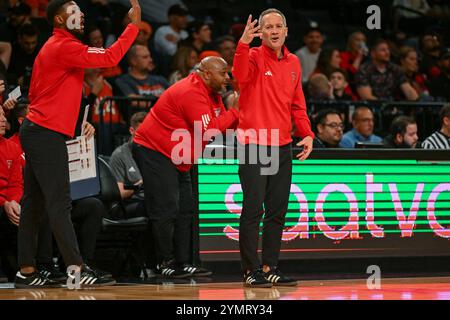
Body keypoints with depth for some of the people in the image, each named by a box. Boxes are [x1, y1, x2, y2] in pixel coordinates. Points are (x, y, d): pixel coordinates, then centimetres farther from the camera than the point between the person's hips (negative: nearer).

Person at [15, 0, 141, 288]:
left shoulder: (52, 47, 18)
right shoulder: (65, 47, -13)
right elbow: (110, 58, -20)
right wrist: (134, 25, -14)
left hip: (37, 132, 10)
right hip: (47, 134, -10)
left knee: (33, 205, 8)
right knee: (60, 204, -12)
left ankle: (26, 272, 9)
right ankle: (77, 269, -15)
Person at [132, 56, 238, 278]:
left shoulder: (210, 93, 11)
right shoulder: (191, 93, -22)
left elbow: (221, 123, 6)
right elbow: (208, 130, -28)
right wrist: (234, 112, -21)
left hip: (177, 159, 11)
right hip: (154, 151, -11)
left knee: (184, 210, 9)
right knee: (166, 210, -10)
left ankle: (182, 263, 11)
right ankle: (166, 263, -5)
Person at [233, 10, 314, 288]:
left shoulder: (293, 63, 13)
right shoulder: (254, 57, -5)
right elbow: (241, 76, -28)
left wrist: (307, 133, 7)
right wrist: (244, 45, -43)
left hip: (283, 147, 6)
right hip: (253, 145, -6)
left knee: (278, 212, 9)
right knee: (253, 210, -6)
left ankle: (270, 268, 17)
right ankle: (252, 270, 0)